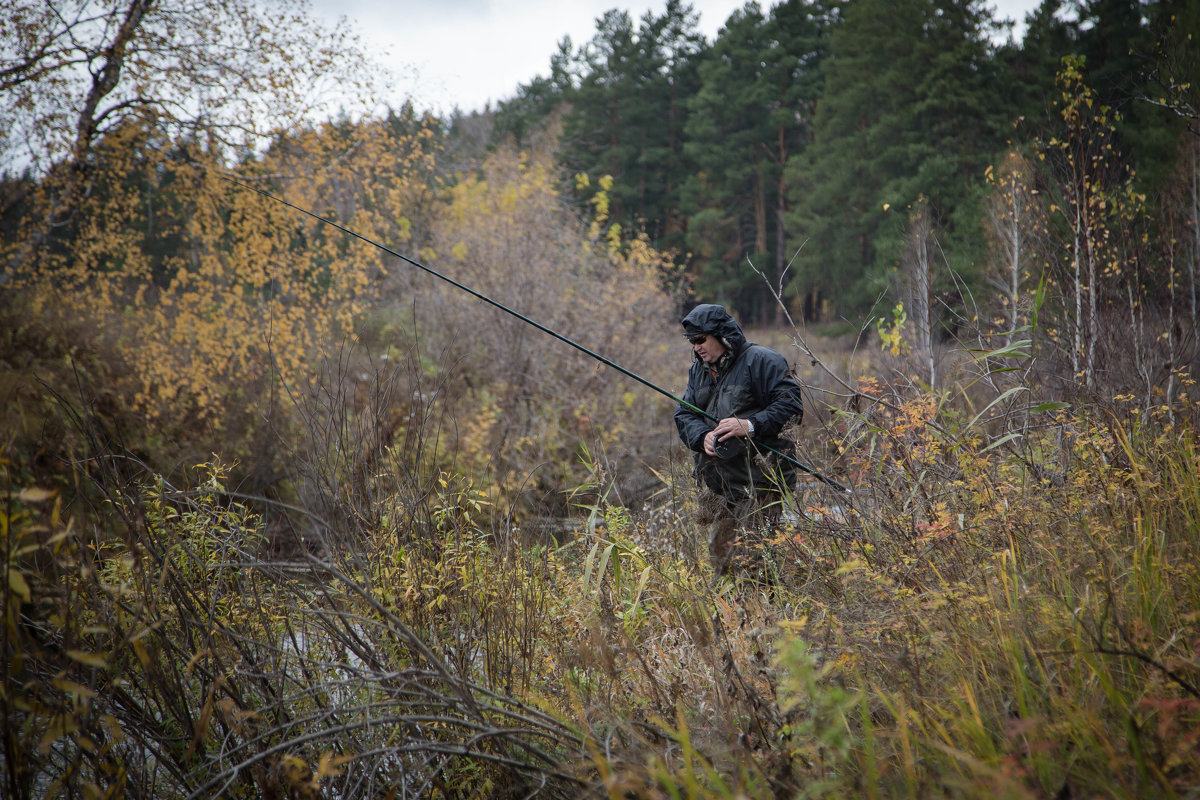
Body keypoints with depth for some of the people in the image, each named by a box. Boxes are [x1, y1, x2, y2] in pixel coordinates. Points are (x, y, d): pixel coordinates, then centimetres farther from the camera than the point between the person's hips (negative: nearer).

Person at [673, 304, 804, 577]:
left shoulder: (761, 360, -7)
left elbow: (791, 407, -13)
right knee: (719, 553, 11)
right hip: (716, 482, 7)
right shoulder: (698, 369, 16)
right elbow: (684, 413, 11)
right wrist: (703, 436, -10)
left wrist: (750, 426, -24)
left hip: (757, 482, -7)